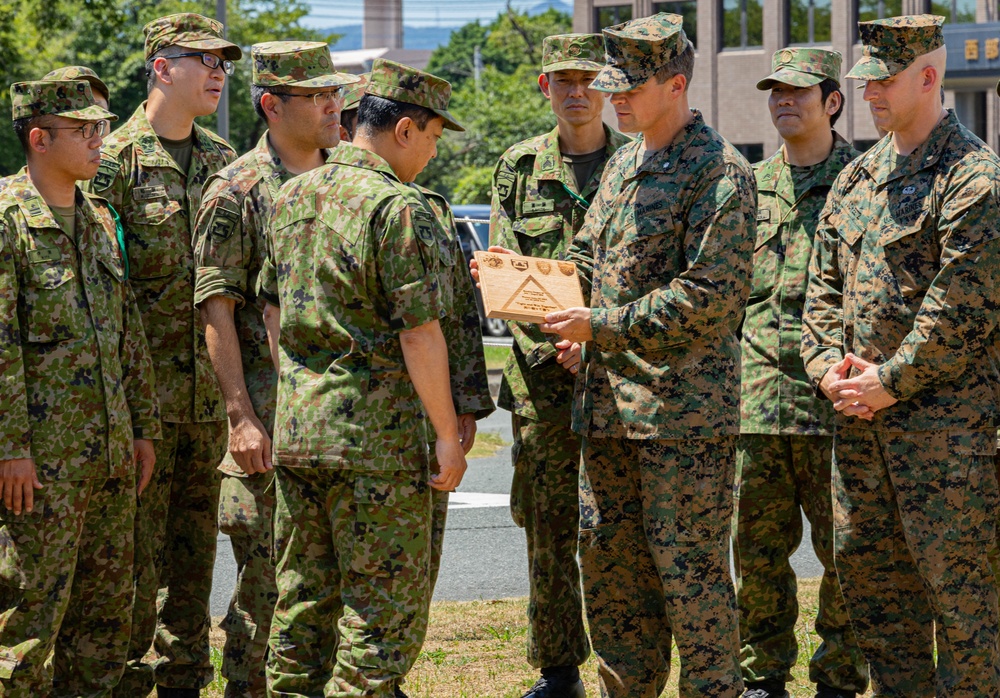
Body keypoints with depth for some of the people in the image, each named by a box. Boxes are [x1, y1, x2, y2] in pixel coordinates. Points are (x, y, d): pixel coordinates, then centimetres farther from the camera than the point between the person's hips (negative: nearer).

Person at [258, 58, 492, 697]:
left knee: (304, 595, 13)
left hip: (296, 428, 8)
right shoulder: (400, 208, -14)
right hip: (379, 432, -8)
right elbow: (419, 335, -16)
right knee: (385, 601, -1)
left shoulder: (292, 197, 11)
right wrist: (448, 431, -11)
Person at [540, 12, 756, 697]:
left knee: (689, 567, -4)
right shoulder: (623, 165, 15)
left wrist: (604, 326, -18)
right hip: (610, 398, 8)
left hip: (685, 407, -8)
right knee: (608, 560, 13)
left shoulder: (720, 173, -12)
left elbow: (713, 294, -19)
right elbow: (589, 258, 23)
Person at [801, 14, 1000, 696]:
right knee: (865, 565, 12)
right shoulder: (857, 179, 14)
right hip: (861, 412, 8)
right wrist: (829, 365, 0)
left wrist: (891, 382, -15)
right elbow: (824, 285, 17)